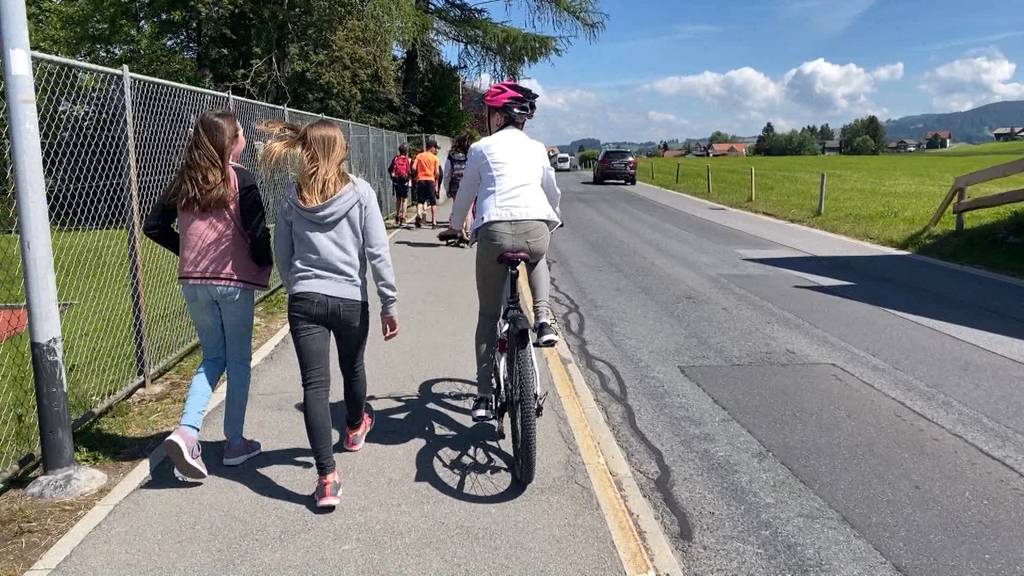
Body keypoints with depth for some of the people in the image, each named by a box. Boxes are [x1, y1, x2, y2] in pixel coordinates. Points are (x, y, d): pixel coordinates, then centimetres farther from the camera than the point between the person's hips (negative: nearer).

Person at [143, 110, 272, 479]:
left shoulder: (185, 180, 6)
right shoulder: (240, 179, -10)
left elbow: (154, 226, 9)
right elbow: (258, 234, -14)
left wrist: (187, 250, 17)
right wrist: (265, 266, 3)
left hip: (193, 282, 5)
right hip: (234, 281, -5)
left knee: (212, 358, 17)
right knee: (238, 361, 10)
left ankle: (186, 432, -2)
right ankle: (235, 443, 18)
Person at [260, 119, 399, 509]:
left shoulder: (293, 198, 4)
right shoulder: (360, 193, -3)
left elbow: (282, 255, 9)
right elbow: (377, 251, -7)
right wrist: (389, 302, -2)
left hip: (305, 301, 0)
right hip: (351, 300, 0)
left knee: (314, 386, -3)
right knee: (352, 367, 25)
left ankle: (327, 478, -10)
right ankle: (355, 428, 52)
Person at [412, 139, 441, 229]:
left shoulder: (419, 156, 9)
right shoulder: (435, 158, 4)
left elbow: (414, 168, -1)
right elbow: (437, 172, -3)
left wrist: (416, 175, 14)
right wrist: (436, 182, 9)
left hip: (420, 180, 2)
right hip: (430, 180, -2)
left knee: (420, 201, 7)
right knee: (433, 203, 7)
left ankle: (419, 215, -22)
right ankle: (434, 222, 6)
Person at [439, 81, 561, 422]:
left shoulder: (481, 148, 13)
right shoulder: (537, 148, 20)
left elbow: (465, 195, 21)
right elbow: (553, 193, 29)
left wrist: (453, 228, 39)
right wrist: (552, 223, 49)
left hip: (495, 231, -2)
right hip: (536, 230, 2)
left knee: (488, 315, 14)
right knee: (537, 257, 41)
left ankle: (484, 397, 13)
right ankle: (543, 319, 18)